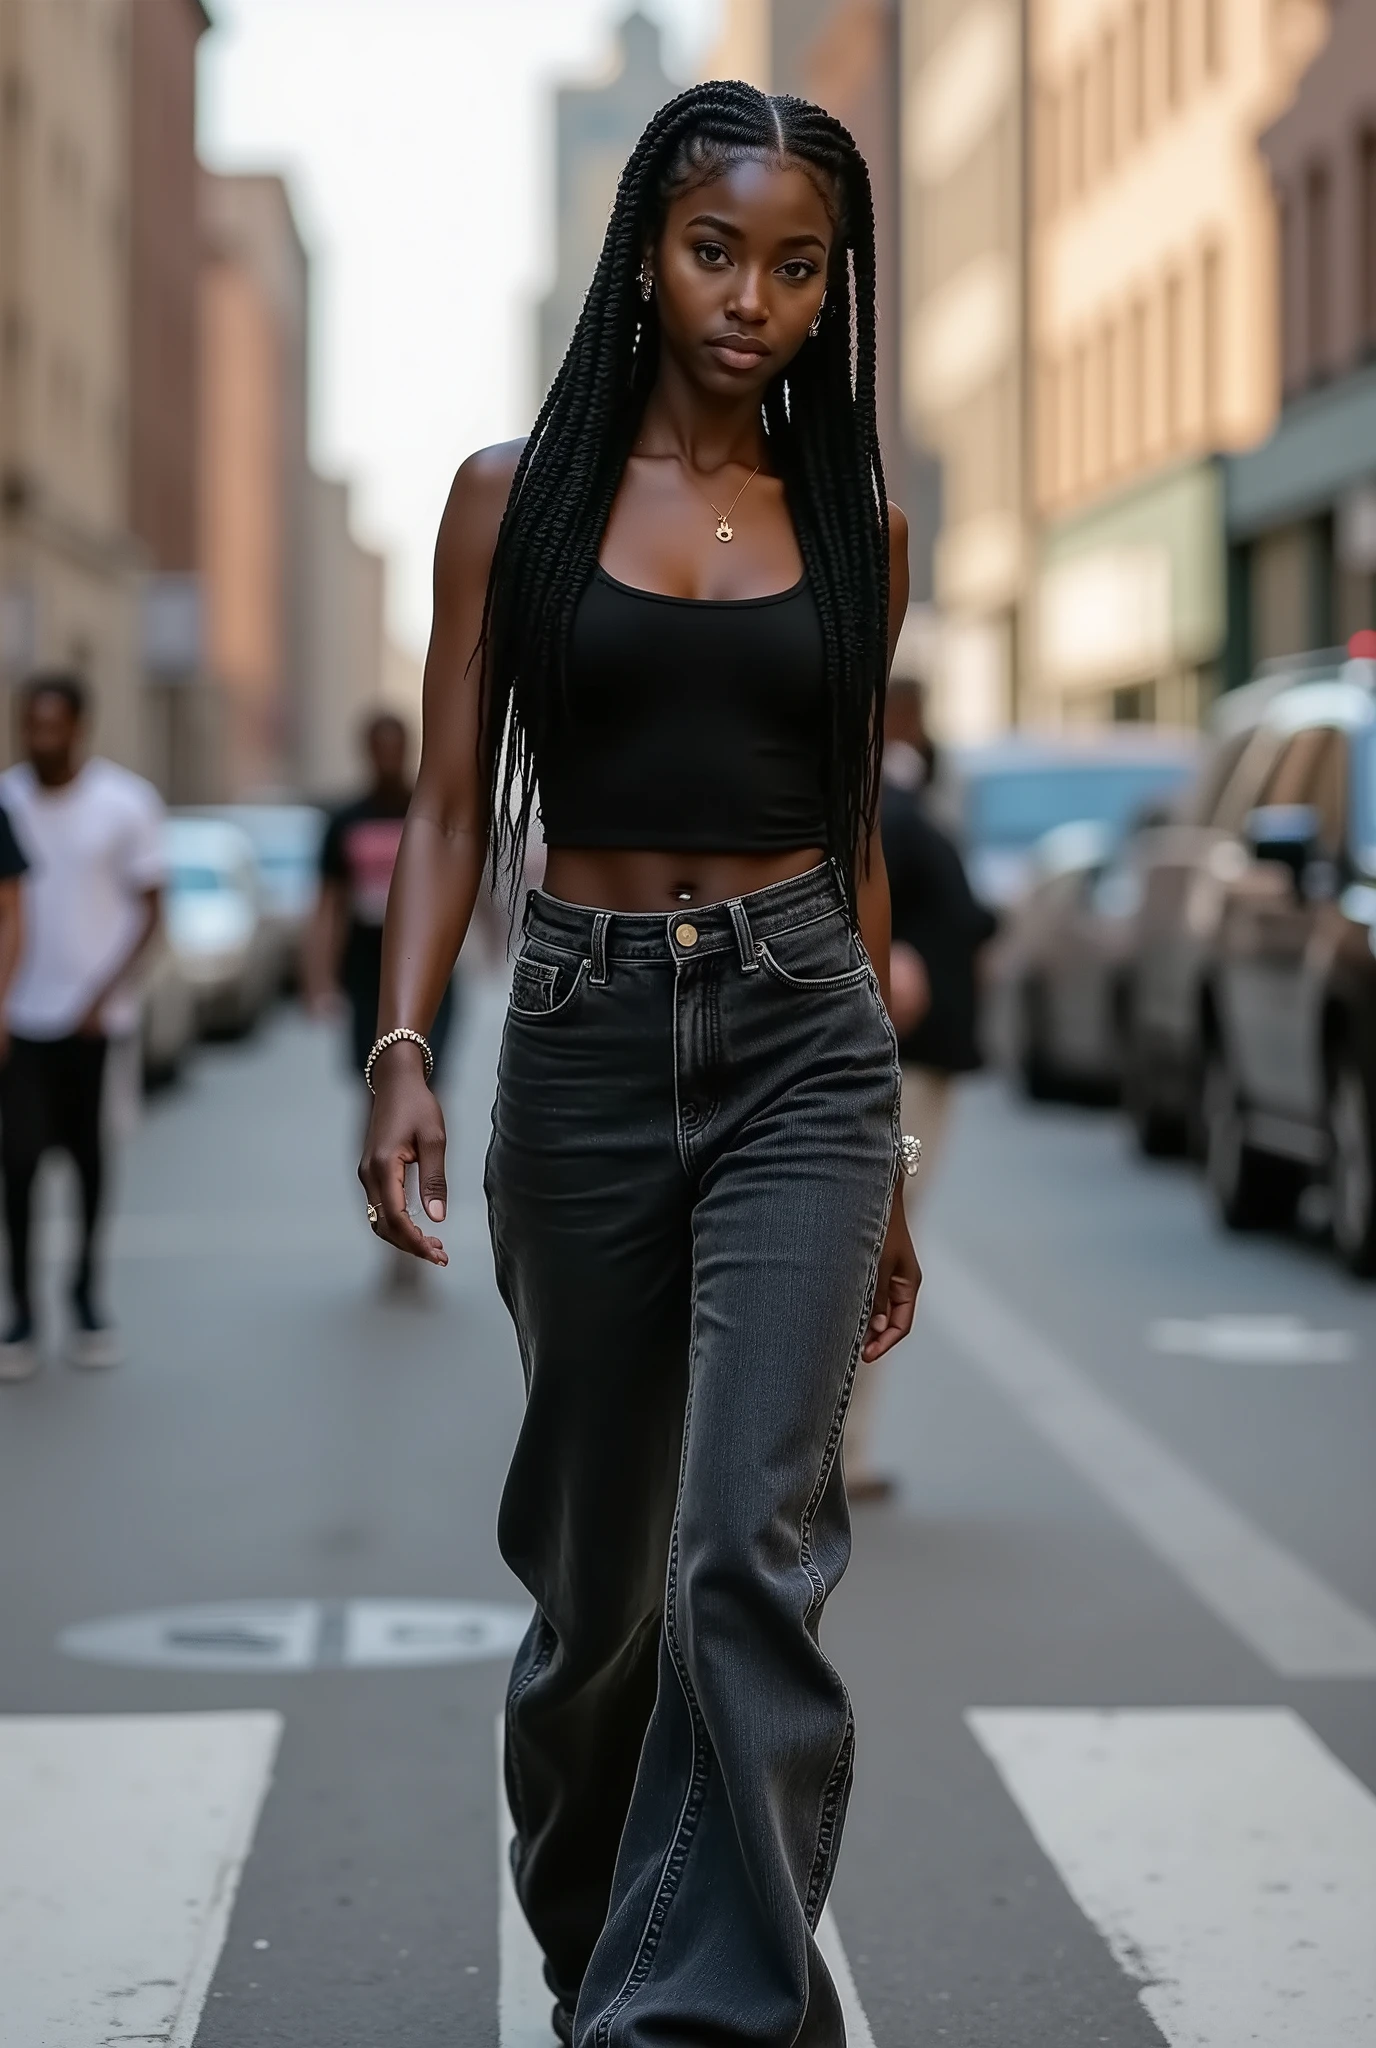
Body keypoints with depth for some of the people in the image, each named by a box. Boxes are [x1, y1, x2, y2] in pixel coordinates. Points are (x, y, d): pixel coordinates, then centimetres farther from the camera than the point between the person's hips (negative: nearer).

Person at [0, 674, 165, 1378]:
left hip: (94, 1014, -1)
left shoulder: (126, 803, -5)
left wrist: (105, 995, -11)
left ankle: (86, 1295, 23)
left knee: (87, 1154, 8)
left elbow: (149, 909, -1)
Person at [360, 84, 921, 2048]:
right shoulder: (514, 494, 4)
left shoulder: (853, 523, 8)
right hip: (584, 1033, 0)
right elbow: (450, 805, 3)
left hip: (799, 1037, 0)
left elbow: (855, 835, 14)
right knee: (595, 1547, 11)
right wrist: (403, 1046, -12)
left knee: (753, 1546, -15)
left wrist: (887, 1167, 15)